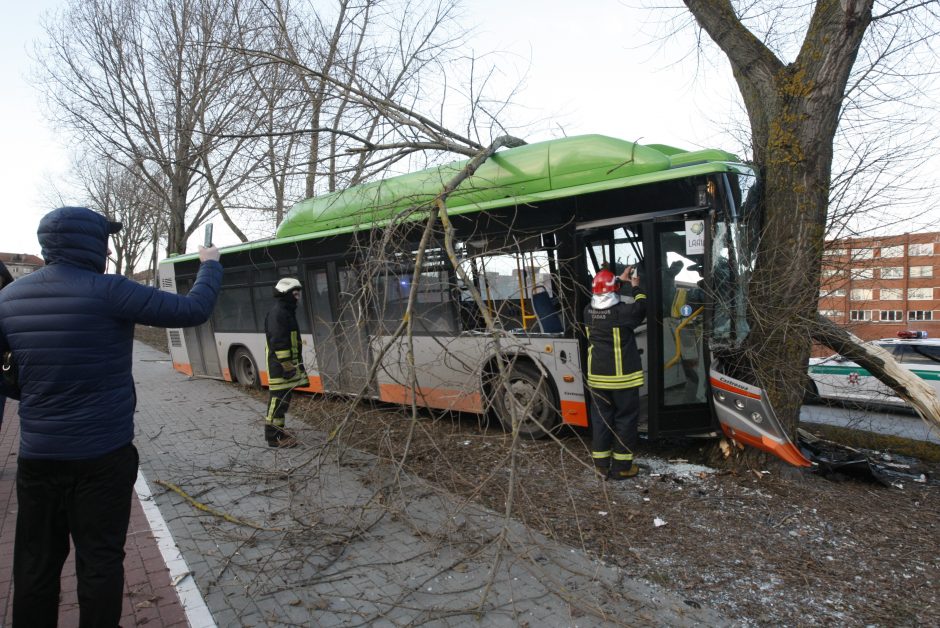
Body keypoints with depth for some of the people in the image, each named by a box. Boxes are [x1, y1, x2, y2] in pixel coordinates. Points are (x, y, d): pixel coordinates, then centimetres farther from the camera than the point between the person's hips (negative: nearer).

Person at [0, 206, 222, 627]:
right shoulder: (107, 291, -16)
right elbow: (193, 310, -14)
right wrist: (210, 265, 0)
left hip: (37, 455, 5)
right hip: (103, 454, -5)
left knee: (35, 560, 16)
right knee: (100, 559, 8)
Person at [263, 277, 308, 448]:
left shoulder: (287, 312, 18)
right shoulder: (277, 313, -15)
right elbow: (278, 342, -22)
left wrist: (293, 364, 26)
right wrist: (287, 365, -23)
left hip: (287, 363, 11)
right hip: (280, 365, -11)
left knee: (283, 398, 16)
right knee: (278, 399, -6)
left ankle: (278, 431, 25)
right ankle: (274, 436, -1)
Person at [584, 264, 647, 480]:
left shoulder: (589, 311, -2)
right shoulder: (622, 312, -17)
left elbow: (601, 295, 19)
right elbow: (641, 306, 3)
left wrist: (620, 279, 24)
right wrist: (636, 286, 18)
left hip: (597, 376, 5)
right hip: (622, 376, -4)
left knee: (601, 418, 12)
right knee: (625, 420, 8)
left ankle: (601, 465, 19)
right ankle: (621, 467, 14)